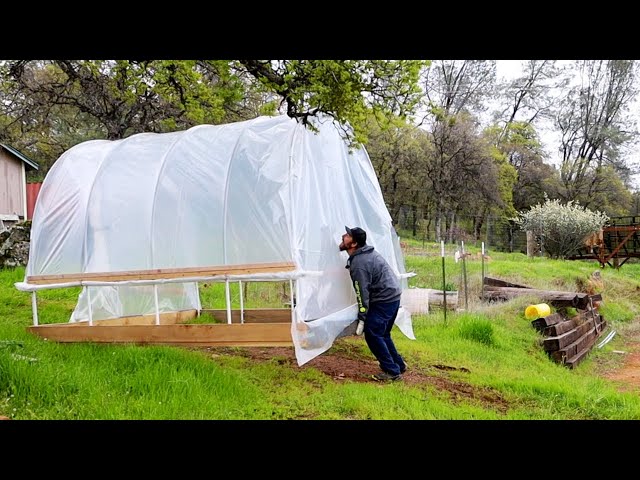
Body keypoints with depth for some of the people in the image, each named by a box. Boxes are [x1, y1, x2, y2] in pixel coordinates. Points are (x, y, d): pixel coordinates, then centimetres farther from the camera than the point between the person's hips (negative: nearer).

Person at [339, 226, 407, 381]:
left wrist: (362, 318, -12)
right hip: (394, 295, 10)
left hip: (384, 300, -10)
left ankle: (392, 371, 1)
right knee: (382, 334, 19)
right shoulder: (368, 251, 10)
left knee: (372, 335, -4)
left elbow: (362, 292, -18)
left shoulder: (358, 263, -19)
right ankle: (398, 364, 28)